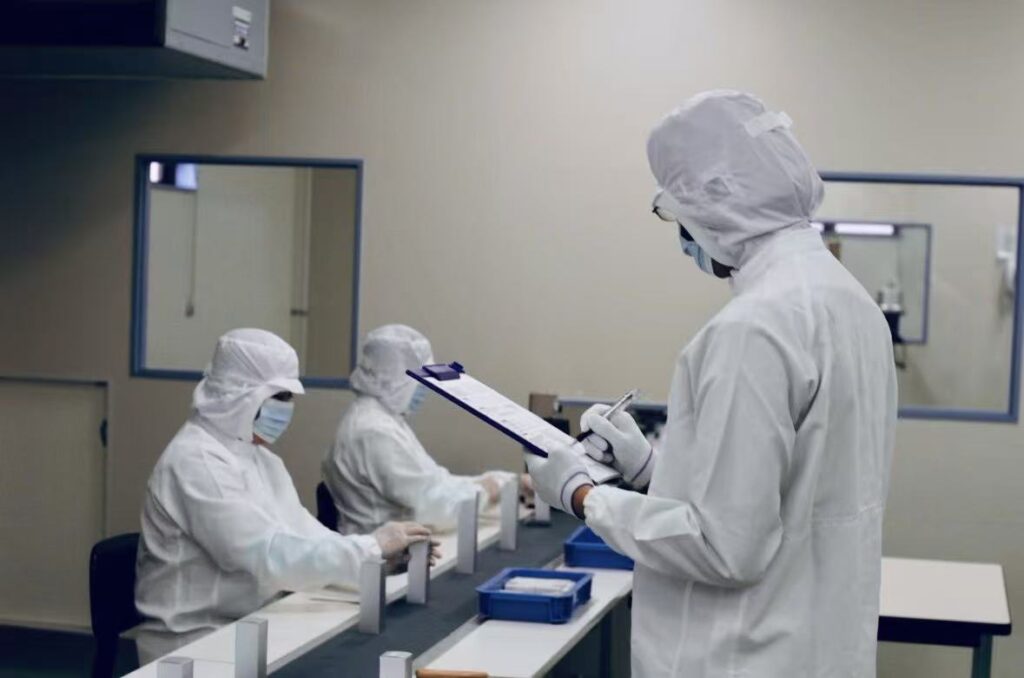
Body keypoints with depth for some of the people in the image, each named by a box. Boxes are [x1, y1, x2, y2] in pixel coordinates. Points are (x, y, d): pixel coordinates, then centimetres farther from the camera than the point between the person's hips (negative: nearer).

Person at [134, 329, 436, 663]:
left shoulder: (260, 458, 12)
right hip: (192, 642, -8)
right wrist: (372, 548, -23)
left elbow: (305, 537, 4)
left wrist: (383, 552, -11)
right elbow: (270, 556, -26)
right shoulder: (196, 461, -19)